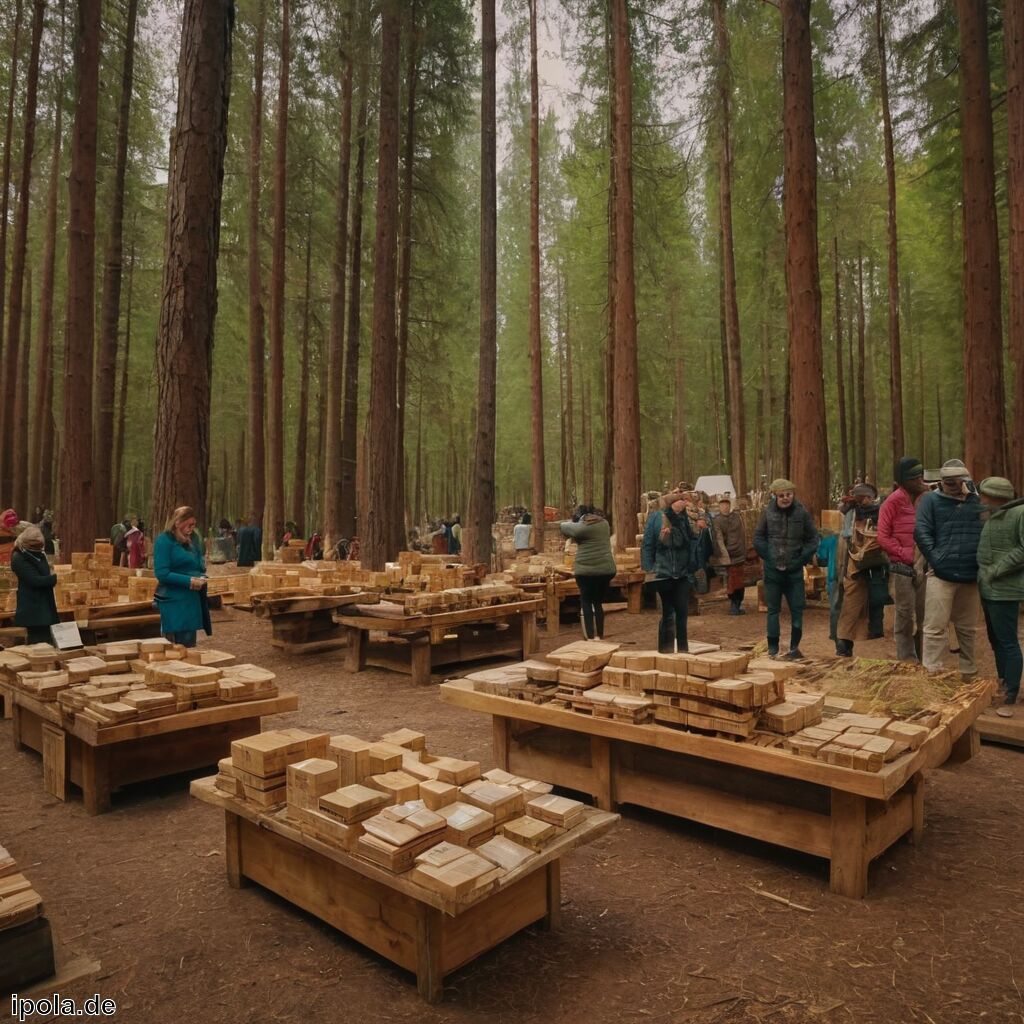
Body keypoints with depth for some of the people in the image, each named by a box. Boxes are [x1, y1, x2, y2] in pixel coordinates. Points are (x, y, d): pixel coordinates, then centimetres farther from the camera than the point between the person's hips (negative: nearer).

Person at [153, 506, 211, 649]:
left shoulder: (193, 539, 10)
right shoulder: (164, 540, -12)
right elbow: (162, 574, -18)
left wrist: (201, 577, -3)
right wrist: (189, 581, -21)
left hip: (192, 598, 7)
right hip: (173, 601, -7)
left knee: (189, 646, 14)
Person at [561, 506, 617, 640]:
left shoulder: (581, 527, -8)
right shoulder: (605, 523, 10)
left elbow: (562, 526, 4)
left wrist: (570, 523, 26)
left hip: (586, 570, -5)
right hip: (606, 569, 5)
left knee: (586, 602, 4)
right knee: (599, 601, 14)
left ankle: (590, 637, 1)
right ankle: (599, 636, 15)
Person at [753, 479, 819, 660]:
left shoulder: (802, 513, -3)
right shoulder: (768, 512, -2)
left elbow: (812, 540, 4)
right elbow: (758, 538, 4)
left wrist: (801, 560, -4)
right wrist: (768, 557, -4)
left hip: (794, 571, 0)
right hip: (772, 570, 0)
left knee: (797, 609, 3)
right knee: (773, 609, 6)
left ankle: (794, 648, 15)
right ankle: (773, 649, 14)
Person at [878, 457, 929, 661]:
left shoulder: (926, 498, 9)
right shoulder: (894, 501, -7)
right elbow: (883, 536, -8)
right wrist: (903, 553, -12)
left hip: (923, 565, 5)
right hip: (902, 567, -5)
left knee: (924, 612, 9)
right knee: (905, 613, 0)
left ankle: (923, 656, 20)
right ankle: (906, 658, 9)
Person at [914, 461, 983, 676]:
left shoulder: (977, 501, 10)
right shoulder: (931, 500, 0)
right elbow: (921, 532, -7)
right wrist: (936, 560, -13)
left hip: (971, 575, 4)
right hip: (942, 574, -4)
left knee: (968, 628, 16)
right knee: (935, 627, -3)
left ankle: (968, 672, 30)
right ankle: (932, 673, 2)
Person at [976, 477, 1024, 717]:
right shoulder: (993, 516, 13)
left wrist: (997, 570, -17)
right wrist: (984, 573, 8)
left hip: (1004, 590, -9)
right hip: (988, 588, 9)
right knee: (995, 639, 17)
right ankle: (1003, 684, 30)